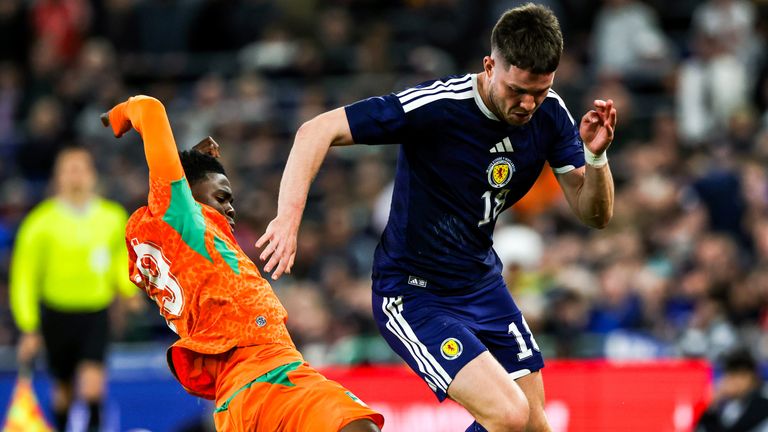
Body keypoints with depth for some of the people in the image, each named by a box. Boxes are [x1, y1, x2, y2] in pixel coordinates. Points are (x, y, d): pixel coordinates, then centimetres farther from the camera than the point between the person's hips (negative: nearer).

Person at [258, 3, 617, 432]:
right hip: (414, 295, -7)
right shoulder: (436, 105, -26)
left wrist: (596, 156, -25)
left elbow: (595, 214, -4)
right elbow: (317, 131, -26)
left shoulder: (550, 114, -7)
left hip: (483, 282, 7)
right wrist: (289, 218, -39)